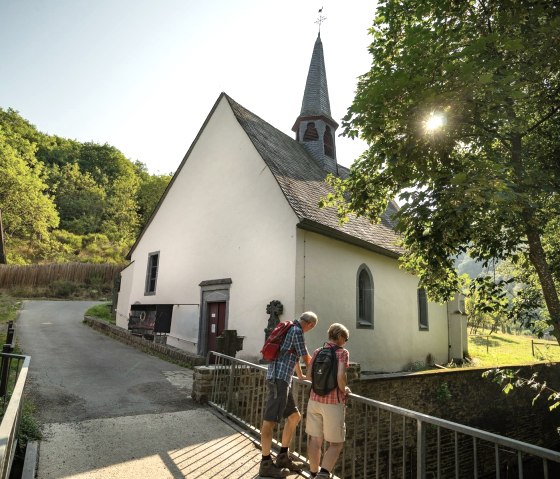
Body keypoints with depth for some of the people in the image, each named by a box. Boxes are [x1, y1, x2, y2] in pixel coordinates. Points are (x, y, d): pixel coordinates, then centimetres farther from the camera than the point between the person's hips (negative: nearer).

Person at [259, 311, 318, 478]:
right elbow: (306, 358, -2)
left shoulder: (290, 330, 21)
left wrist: (300, 376, 45)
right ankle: (266, 464, 0)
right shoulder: (297, 331, -10)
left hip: (282, 379, 11)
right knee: (270, 419, -6)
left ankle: (283, 457, 21)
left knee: (294, 416, 14)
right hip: (279, 378, -11)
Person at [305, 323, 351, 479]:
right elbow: (340, 376, -20)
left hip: (315, 400, 5)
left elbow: (308, 375, 6)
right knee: (336, 443, 9)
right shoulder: (342, 352, -8)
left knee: (315, 439, 16)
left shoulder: (317, 352, 6)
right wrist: (343, 390, -2)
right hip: (333, 402, -5)